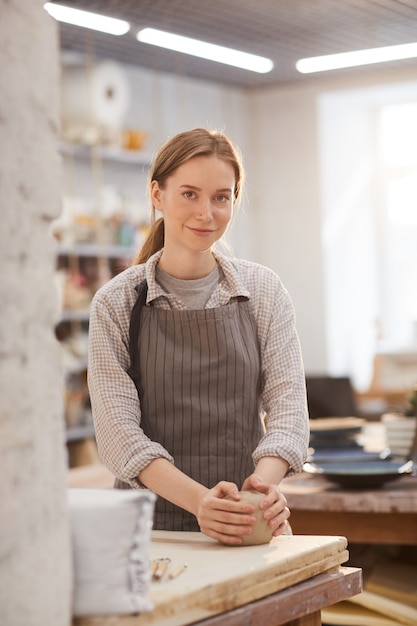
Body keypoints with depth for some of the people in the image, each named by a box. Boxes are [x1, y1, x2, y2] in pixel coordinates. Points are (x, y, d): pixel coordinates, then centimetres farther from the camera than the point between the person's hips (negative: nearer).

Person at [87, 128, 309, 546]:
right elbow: (118, 430, -6)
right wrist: (198, 499, -22)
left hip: (249, 525, 1)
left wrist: (264, 480, -20)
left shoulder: (263, 291, 8)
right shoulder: (117, 303, 2)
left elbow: (287, 405, 2)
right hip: (150, 523, -1)